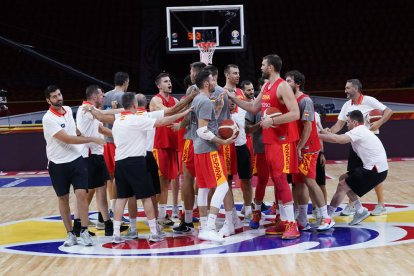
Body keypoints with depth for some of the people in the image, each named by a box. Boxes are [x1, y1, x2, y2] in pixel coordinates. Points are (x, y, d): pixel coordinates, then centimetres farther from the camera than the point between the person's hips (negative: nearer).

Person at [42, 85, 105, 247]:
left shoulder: (68, 110, 4)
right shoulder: (48, 118, -16)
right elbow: (67, 139, -22)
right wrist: (92, 139, -19)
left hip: (76, 160, 4)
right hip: (58, 164, -4)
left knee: (81, 194, -9)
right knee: (63, 198, 5)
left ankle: (84, 231, -3)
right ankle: (70, 234, 14)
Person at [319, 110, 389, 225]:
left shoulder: (358, 131, -13)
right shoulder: (362, 131, 19)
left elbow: (336, 139, -27)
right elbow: (340, 138, 18)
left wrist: (318, 135, -19)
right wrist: (324, 132, 12)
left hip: (376, 170, -10)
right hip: (374, 167, 10)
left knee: (342, 186, -7)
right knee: (344, 180, 17)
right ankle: (360, 210, 19)